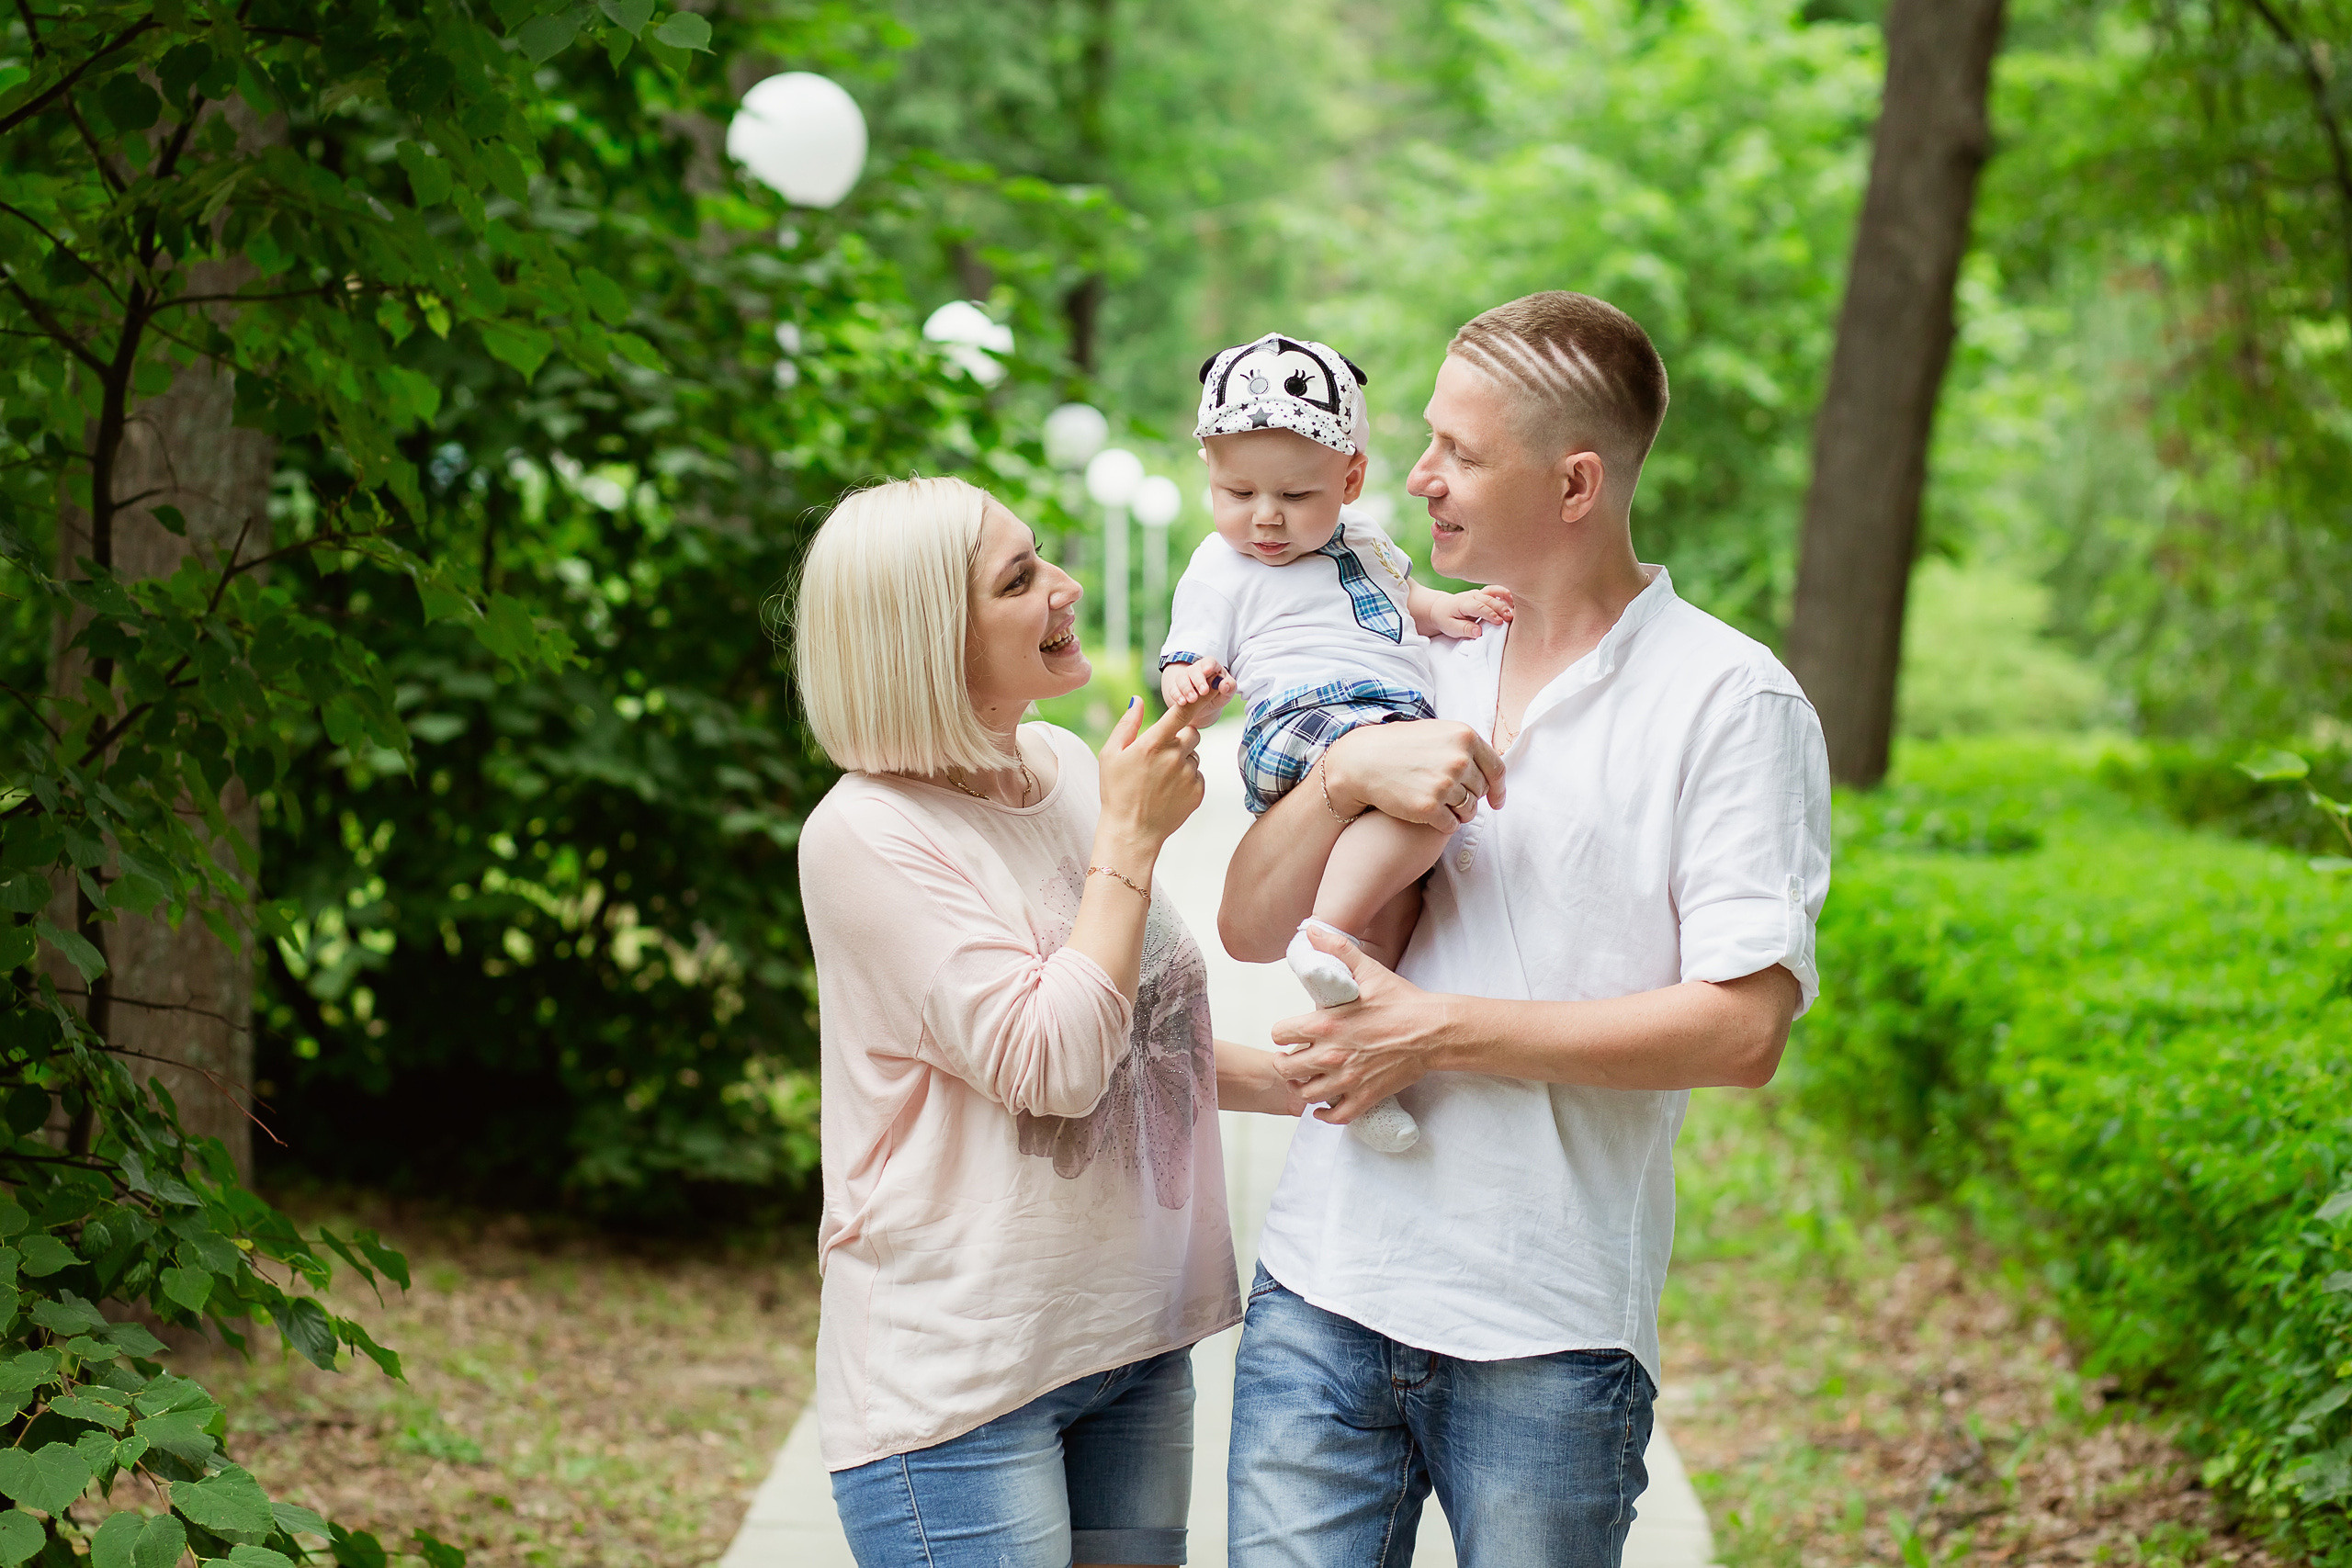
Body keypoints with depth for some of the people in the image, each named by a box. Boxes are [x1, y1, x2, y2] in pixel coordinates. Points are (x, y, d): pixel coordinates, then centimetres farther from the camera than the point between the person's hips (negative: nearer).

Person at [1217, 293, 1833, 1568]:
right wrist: (1345, 771, -11)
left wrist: (1441, 1031, -14)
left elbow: (1744, 1027, -13)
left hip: (1547, 1333, -4)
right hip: (1326, 1284, 4)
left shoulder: (1732, 702, -5)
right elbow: (1251, 928, 8)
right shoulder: (1420, 667, 12)